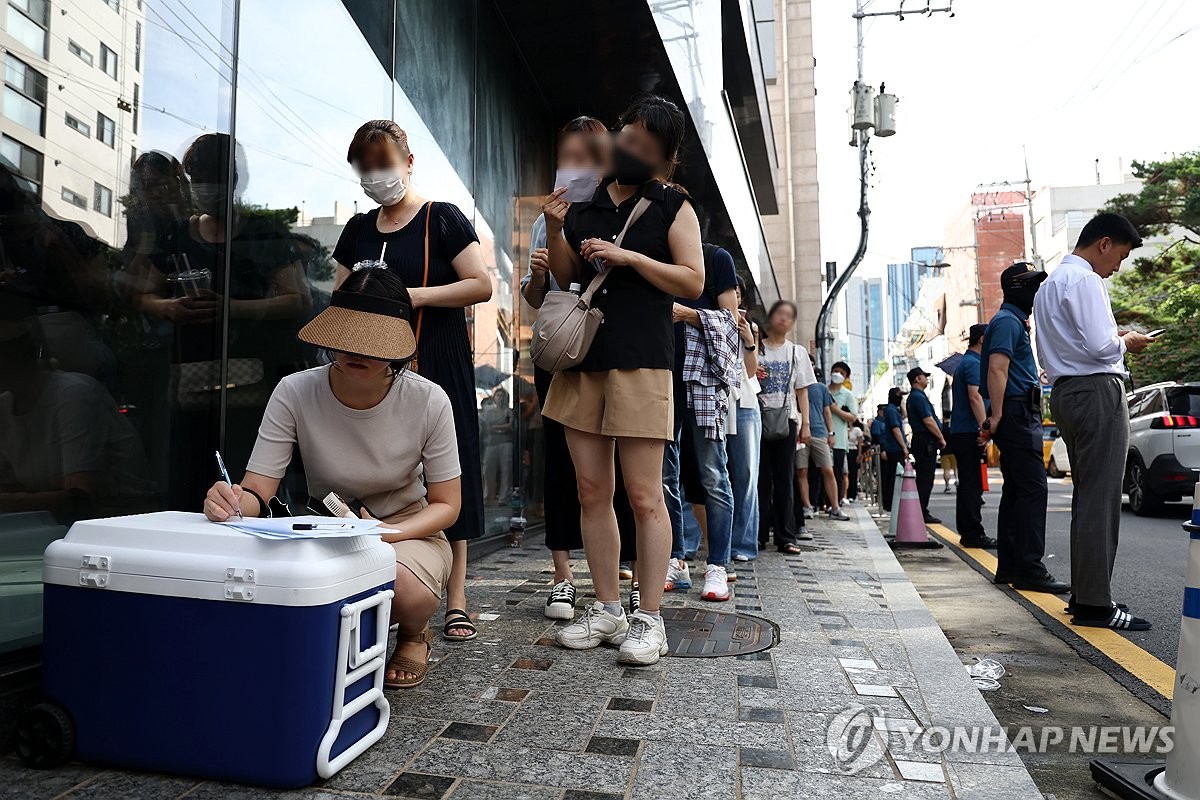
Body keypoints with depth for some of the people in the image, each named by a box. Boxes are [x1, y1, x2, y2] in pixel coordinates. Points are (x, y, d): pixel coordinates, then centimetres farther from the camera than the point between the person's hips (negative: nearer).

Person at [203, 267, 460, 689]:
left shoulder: (428, 400, -20)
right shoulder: (295, 393, -17)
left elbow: (446, 505, -11)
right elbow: (258, 491, -15)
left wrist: (386, 535, -28)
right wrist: (233, 502, -40)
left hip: (409, 532, -1)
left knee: (405, 587, -36)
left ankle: (413, 635, 6)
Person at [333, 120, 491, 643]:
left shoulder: (442, 219, 2)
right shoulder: (358, 230, 18)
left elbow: (482, 285, -6)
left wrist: (414, 295, -14)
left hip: (437, 368, -4)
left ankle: (455, 600, 0)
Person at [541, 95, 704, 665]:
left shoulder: (673, 207, 6)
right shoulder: (585, 201, 17)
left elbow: (693, 282, -2)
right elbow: (564, 276, 19)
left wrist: (630, 257, -11)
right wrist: (555, 229, 2)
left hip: (641, 363, -5)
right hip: (581, 357, 5)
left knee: (644, 496, -5)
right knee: (592, 491, 6)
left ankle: (649, 619, 5)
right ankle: (607, 611, 17)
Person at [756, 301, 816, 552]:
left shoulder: (798, 352, 14)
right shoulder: (756, 348, 8)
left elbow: (802, 392, 12)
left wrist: (805, 424, 4)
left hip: (786, 420, 1)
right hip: (758, 418, -1)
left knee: (785, 479, 0)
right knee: (761, 478, -2)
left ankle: (786, 536, 3)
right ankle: (759, 533, 4)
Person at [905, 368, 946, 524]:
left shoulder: (915, 396, 20)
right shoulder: (919, 397, -13)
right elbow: (928, 421, -19)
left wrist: (939, 438, 21)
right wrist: (941, 439, -10)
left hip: (921, 441, 11)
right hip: (926, 442, -11)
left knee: (924, 478, 12)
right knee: (925, 479, -8)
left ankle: (921, 512, 16)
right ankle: (922, 514, -6)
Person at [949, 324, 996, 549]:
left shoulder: (965, 362, 21)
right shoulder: (973, 363, -10)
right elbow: (975, 397, -21)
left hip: (960, 432, 10)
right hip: (969, 432, -10)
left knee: (968, 483, 12)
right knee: (973, 484, -8)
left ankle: (966, 531, 17)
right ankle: (973, 533, -6)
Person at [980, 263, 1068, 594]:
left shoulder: (1014, 321, 24)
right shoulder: (1008, 321, -10)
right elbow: (997, 369, -21)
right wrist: (997, 415, -25)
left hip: (1021, 414, 11)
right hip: (1017, 413, -11)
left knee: (1016, 490, 10)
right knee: (1033, 489, -12)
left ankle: (1008, 567, 15)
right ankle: (1029, 570, -10)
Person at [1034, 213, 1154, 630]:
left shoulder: (1052, 281, 21)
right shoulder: (1083, 279, -10)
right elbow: (1100, 346, -19)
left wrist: (1114, 337, 17)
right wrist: (1127, 341, 0)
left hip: (1066, 392, 10)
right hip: (1097, 390, -10)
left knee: (1087, 495, 14)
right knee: (1101, 498, -8)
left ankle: (1085, 594, 20)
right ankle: (1095, 604, -5)